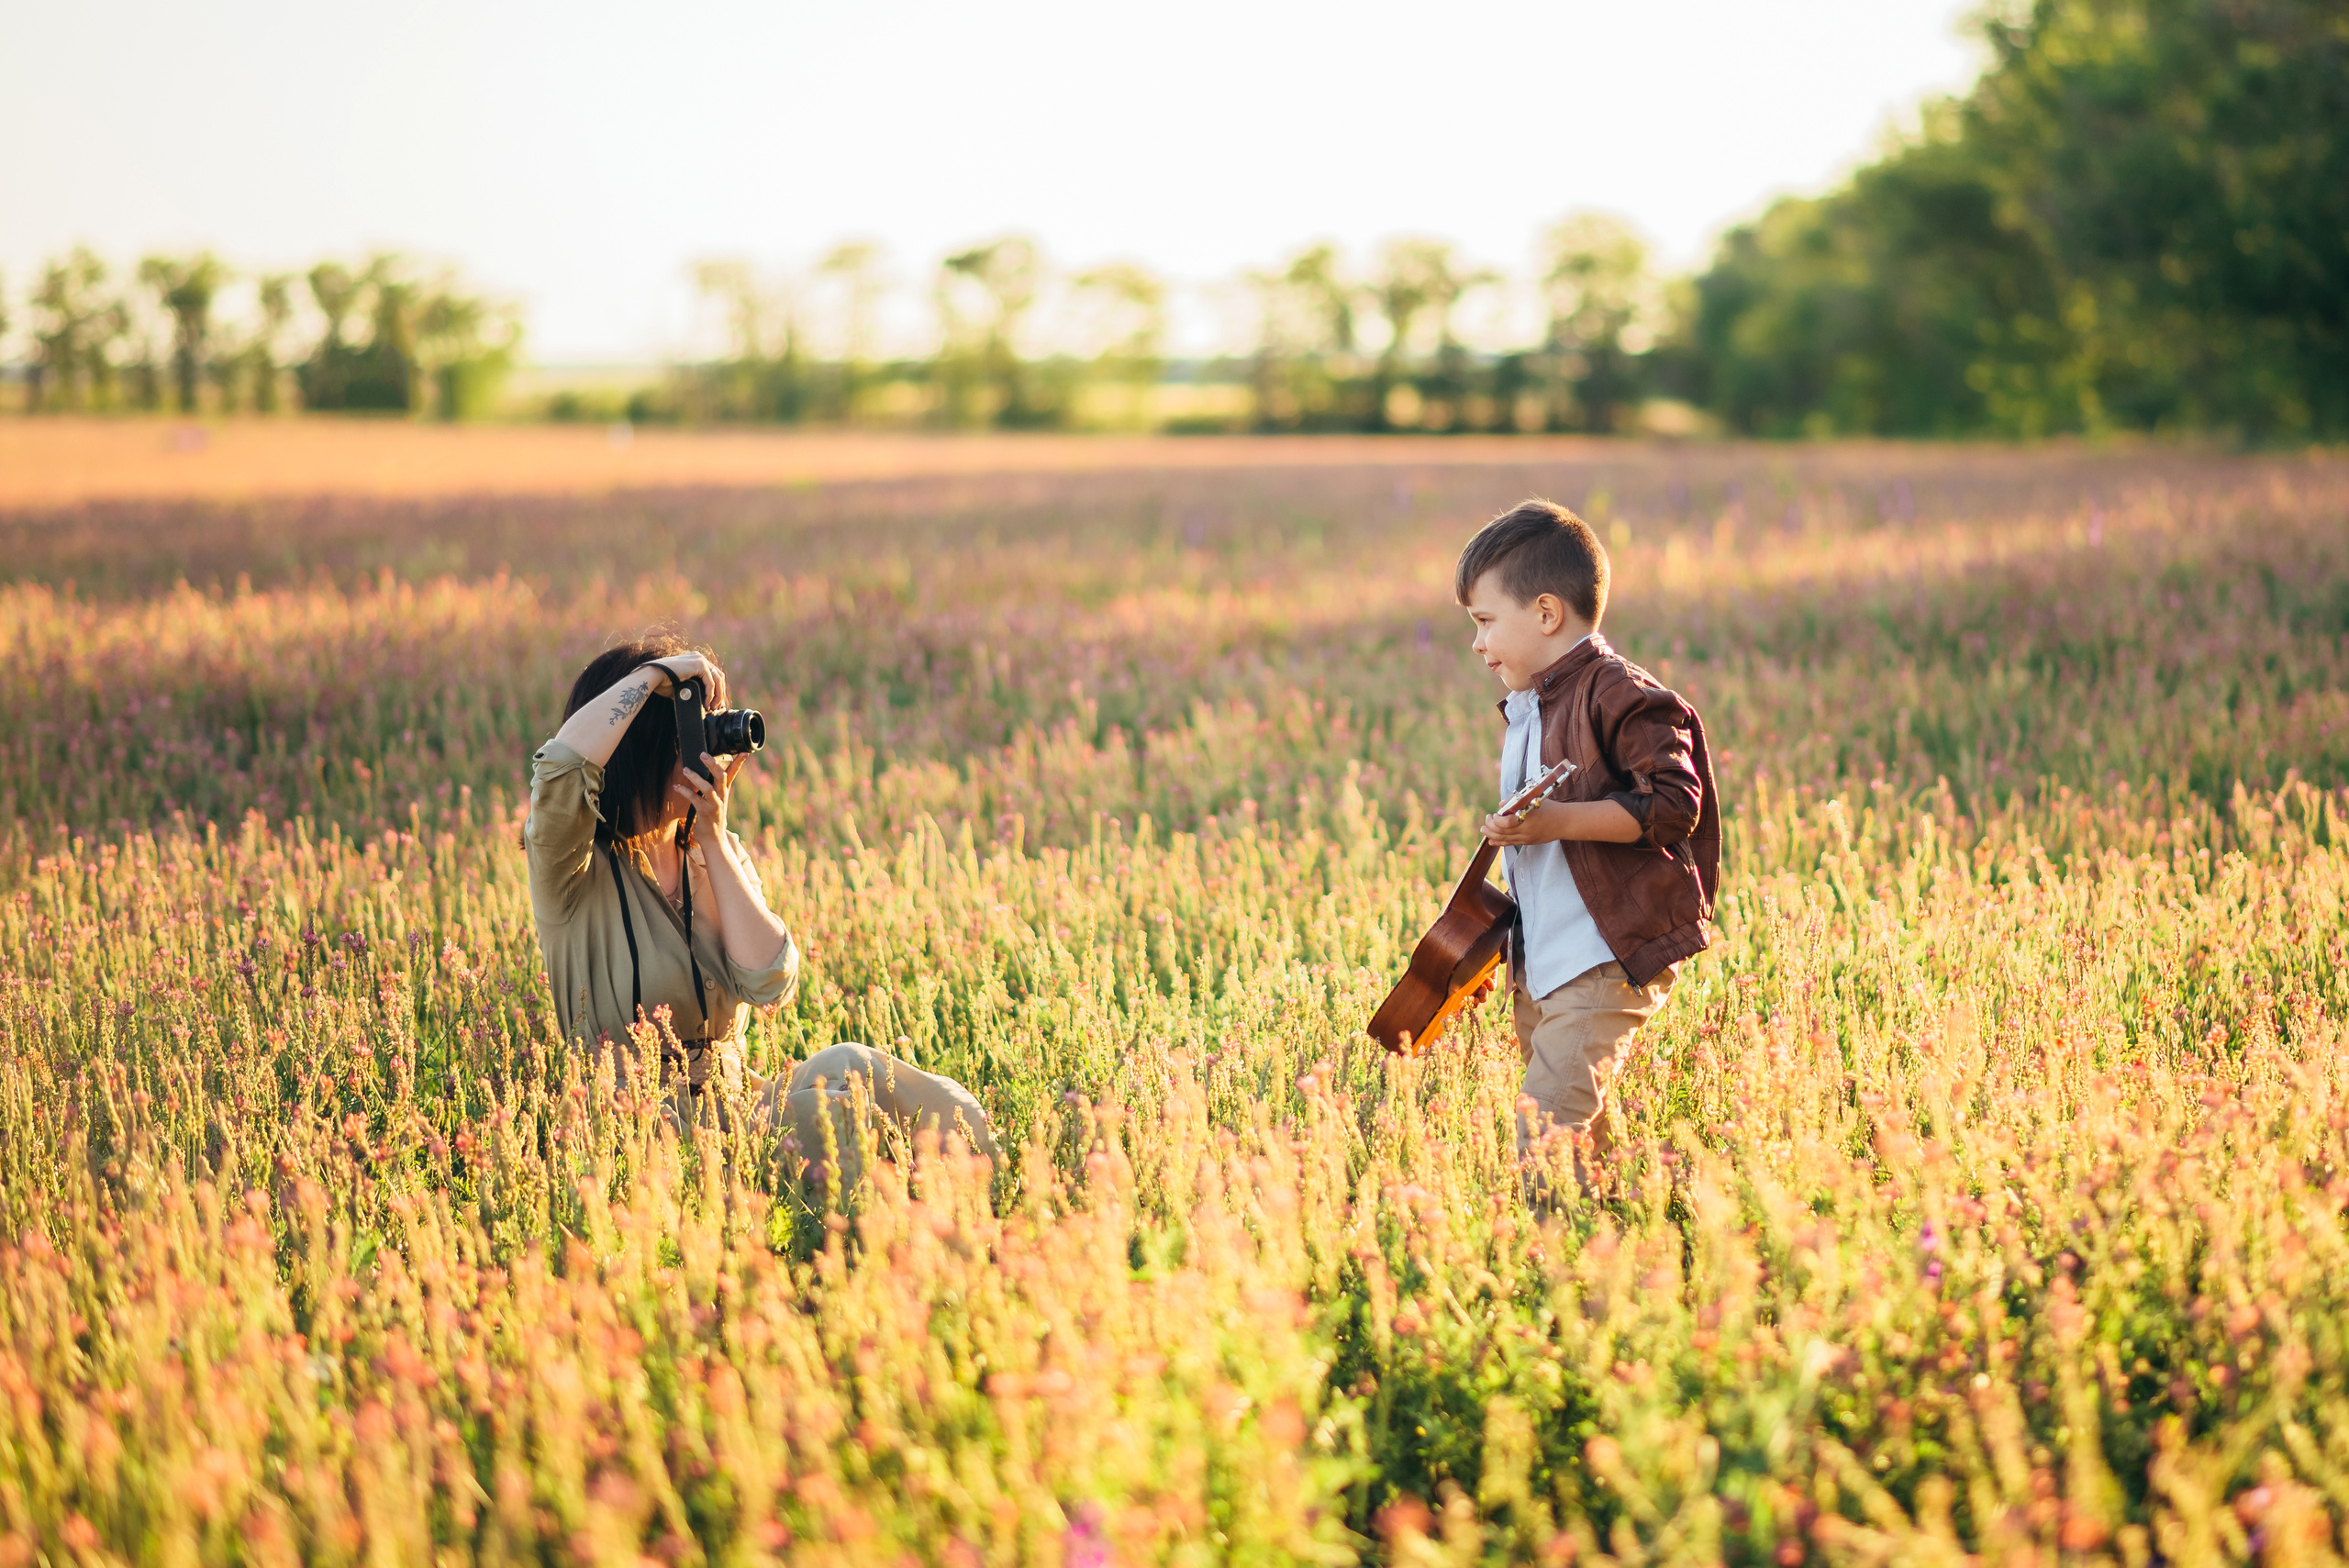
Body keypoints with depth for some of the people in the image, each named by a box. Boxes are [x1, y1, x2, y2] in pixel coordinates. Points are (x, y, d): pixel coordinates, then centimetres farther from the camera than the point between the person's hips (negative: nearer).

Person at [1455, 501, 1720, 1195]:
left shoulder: (1617, 695, -12)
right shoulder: (1525, 709, 18)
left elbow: (1674, 805, -20)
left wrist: (1559, 821, -26)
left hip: (1608, 958, -10)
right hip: (1540, 966, 10)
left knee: (1548, 1123, -17)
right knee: (1581, 1129, 12)